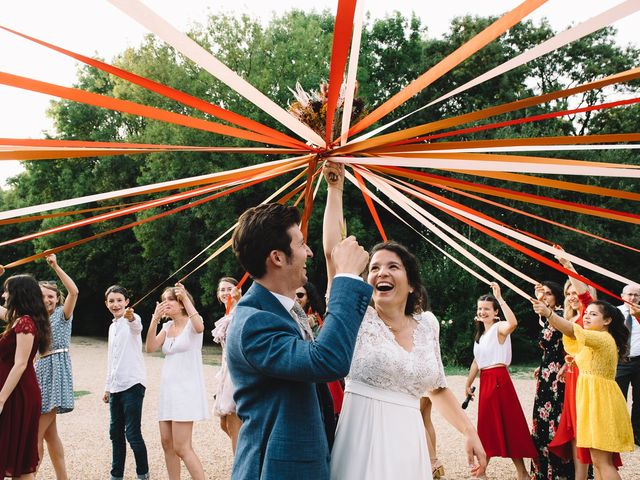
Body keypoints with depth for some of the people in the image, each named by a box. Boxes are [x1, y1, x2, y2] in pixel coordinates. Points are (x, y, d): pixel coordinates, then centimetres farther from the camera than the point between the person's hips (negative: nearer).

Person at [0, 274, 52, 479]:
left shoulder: (25, 322, -16)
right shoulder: (18, 319, 10)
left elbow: (20, 365, -21)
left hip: (18, 395, -9)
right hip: (17, 393, 9)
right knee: (17, 456, 13)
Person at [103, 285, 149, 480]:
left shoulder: (132, 319, -7)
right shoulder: (112, 327, 17)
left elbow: (137, 327, -35)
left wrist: (131, 319, -57)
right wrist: (107, 387, 22)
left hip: (133, 384, -8)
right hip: (116, 387, 8)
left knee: (132, 433, -9)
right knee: (116, 433, 12)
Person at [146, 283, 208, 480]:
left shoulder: (191, 323, -5)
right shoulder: (167, 327, 13)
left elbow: (199, 327, -31)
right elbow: (150, 348, -1)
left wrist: (185, 297, -26)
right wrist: (154, 319, -11)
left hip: (186, 388, -7)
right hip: (168, 389, 7)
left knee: (181, 447, -12)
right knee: (167, 442, 9)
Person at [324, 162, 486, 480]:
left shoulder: (426, 324, 9)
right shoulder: (358, 317, -2)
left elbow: (437, 388, 19)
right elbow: (332, 251, -10)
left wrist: (470, 432, 12)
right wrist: (335, 188, -6)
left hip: (408, 442, 4)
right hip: (363, 440, -3)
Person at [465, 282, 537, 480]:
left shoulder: (499, 328, -9)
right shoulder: (480, 334, 16)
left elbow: (512, 323, -34)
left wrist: (499, 298, -32)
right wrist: (468, 383, 21)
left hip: (499, 379, -8)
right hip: (485, 381, 8)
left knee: (507, 424, -5)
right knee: (487, 425, 14)